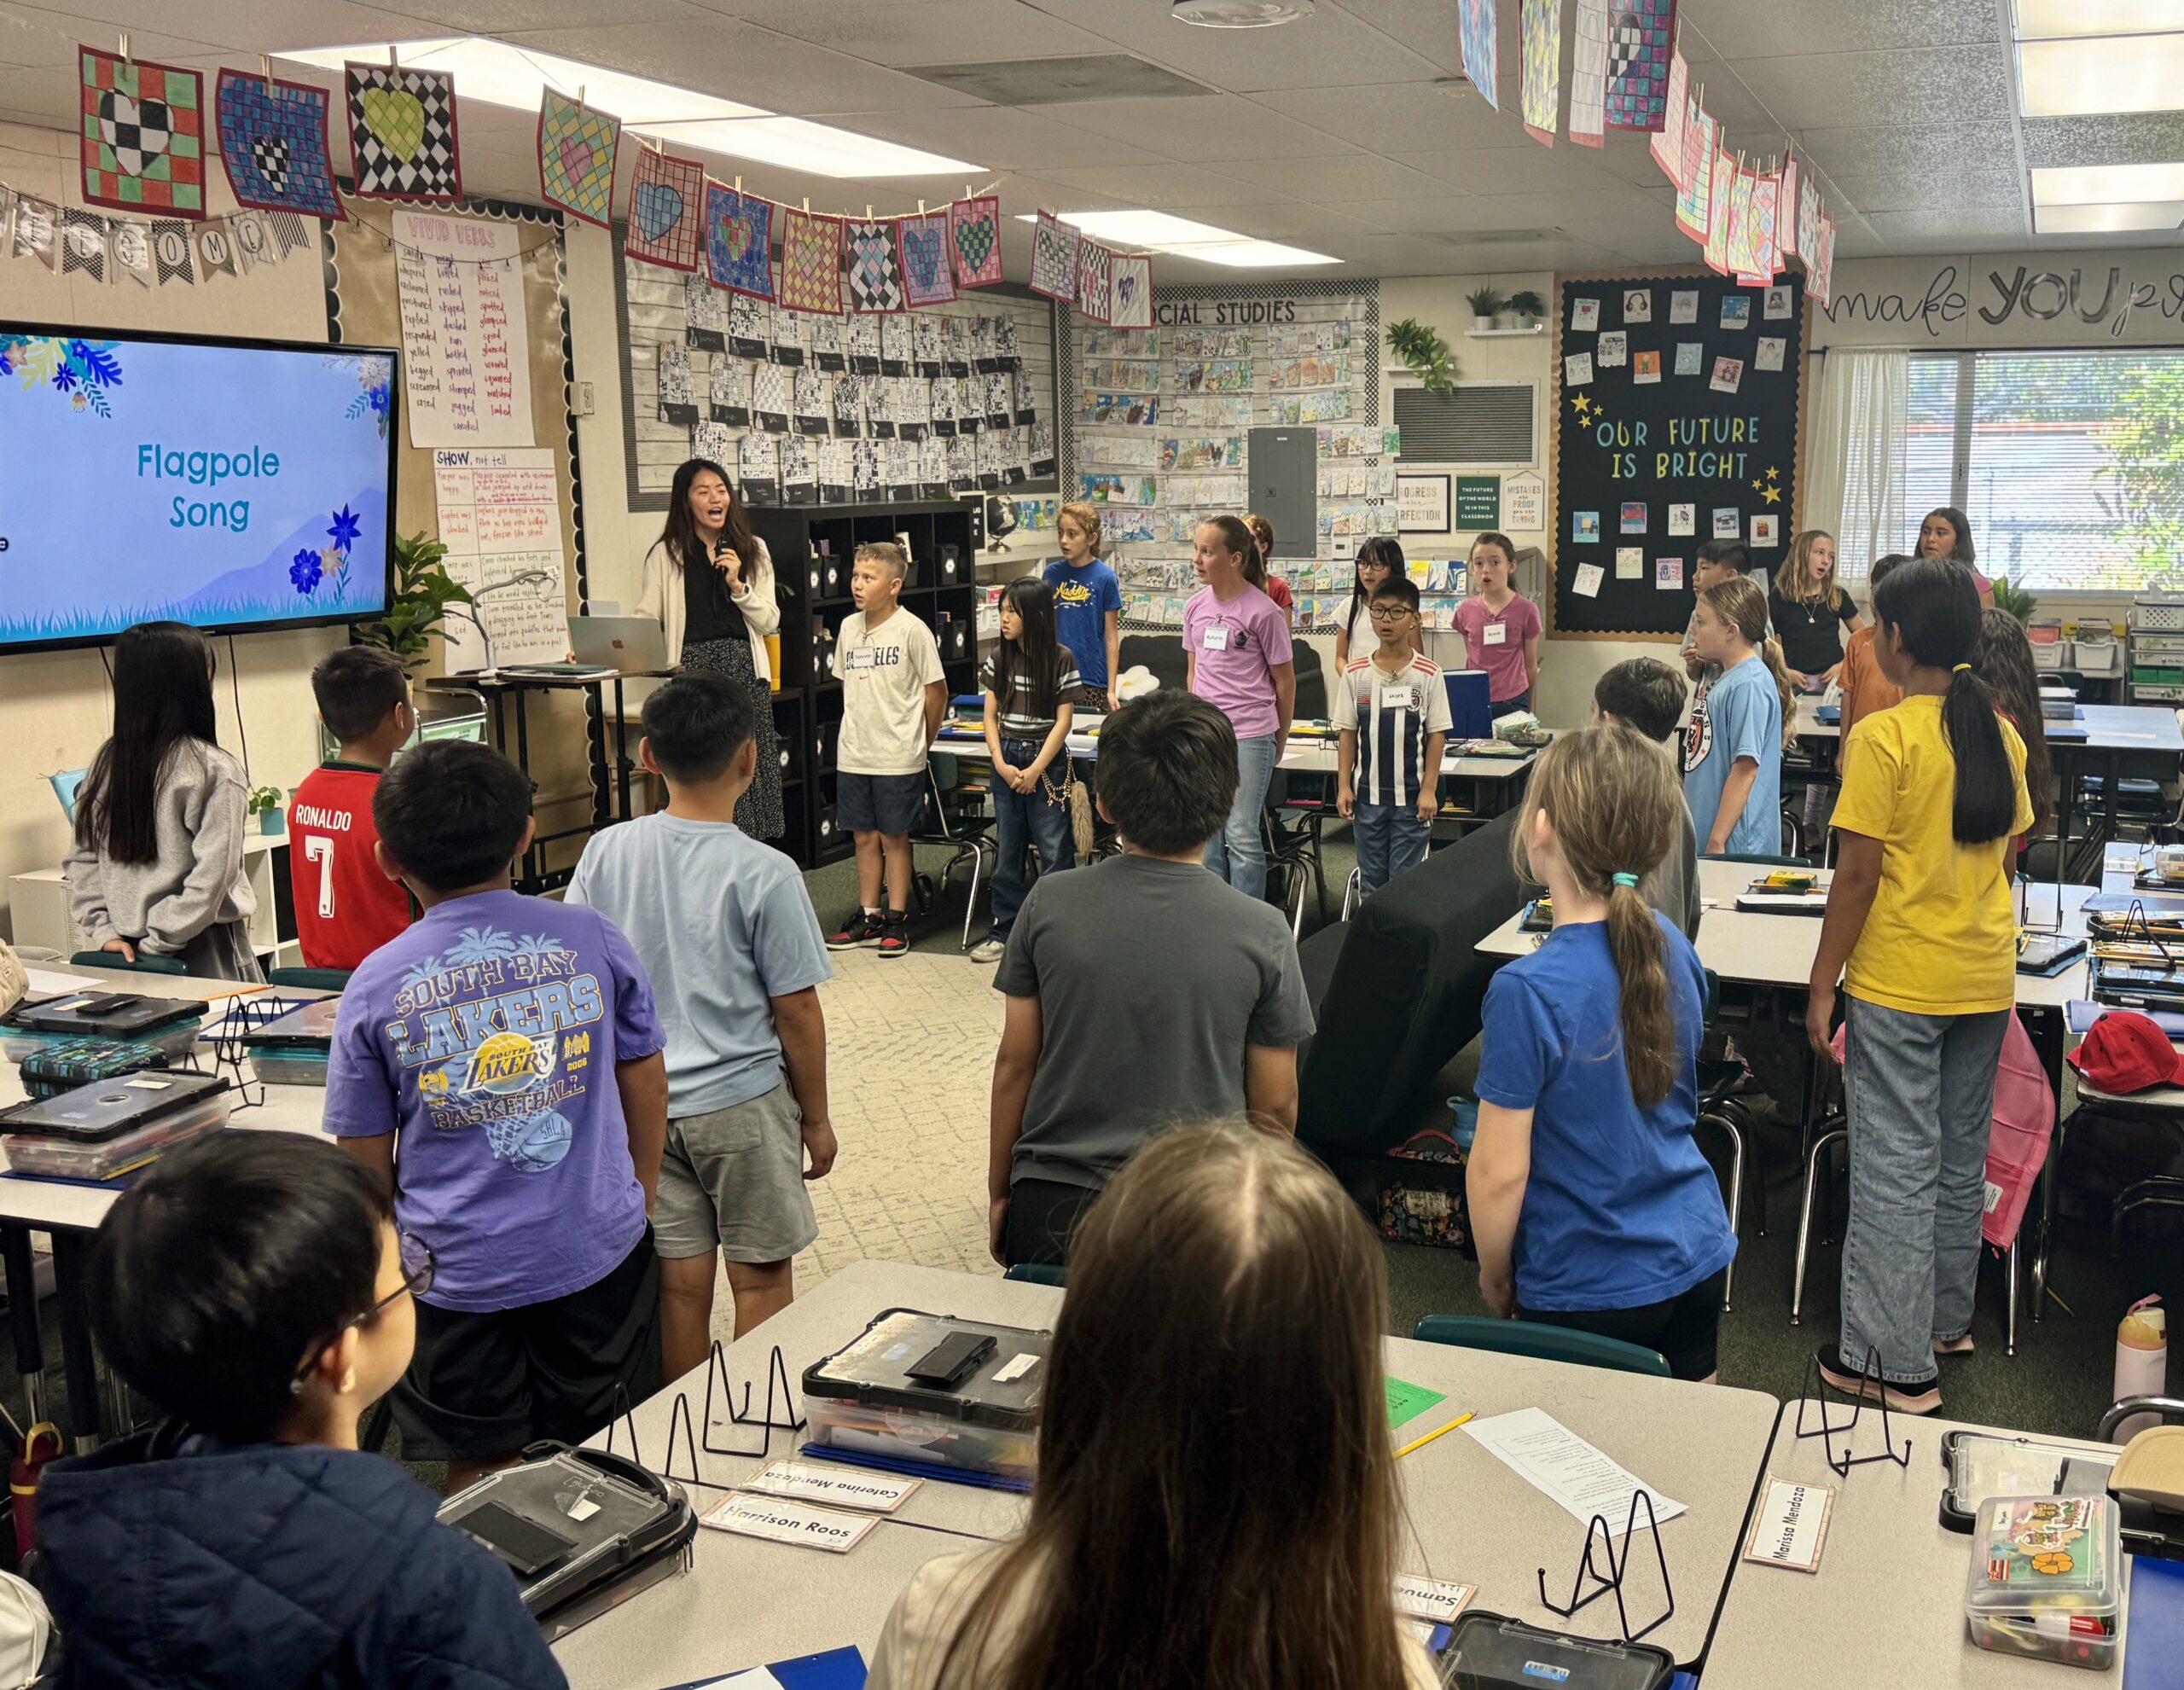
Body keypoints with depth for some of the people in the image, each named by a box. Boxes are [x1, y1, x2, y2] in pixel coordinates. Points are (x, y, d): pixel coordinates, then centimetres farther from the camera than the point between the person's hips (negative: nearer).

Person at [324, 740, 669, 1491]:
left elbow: (364, 1160, 0)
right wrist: (641, 1192, 20)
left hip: (458, 1268, -1)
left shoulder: (377, 985, -9)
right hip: (597, 1252, 1)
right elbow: (646, 1080, 4)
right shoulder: (591, 937, -6)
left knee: (482, 1476, 16)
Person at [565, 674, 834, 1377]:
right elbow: (797, 1011, -11)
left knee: (679, 1281, 13)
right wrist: (816, 1117, 2)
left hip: (638, 1102, 4)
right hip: (743, 1105, -4)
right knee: (761, 1279, 11)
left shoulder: (605, 852, -5)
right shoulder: (764, 873, -16)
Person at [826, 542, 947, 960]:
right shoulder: (849, 627, 6)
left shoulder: (912, 630, -10)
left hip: (898, 757, -5)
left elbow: (936, 690, -5)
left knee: (894, 838, 4)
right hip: (853, 754, 5)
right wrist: (859, 731, 12)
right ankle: (869, 917, 21)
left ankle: (897, 920, 14)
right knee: (865, 836, 11)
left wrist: (919, 743, 2)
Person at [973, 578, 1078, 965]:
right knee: (1006, 850, 9)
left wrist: (1034, 770, -12)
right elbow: (990, 716, 7)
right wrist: (1001, 763, -6)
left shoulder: (1061, 660, -7)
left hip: (1048, 761, -4)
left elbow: (1063, 721, -8)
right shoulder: (999, 659, 5)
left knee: (1055, 850, -2)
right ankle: (1005, 931, 18)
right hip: (1007, 760, 4)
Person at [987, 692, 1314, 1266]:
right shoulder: (1262, 933, -8)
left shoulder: (1049, 903, -6)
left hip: (1048, 1210, 2)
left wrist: (999, 1189, 14)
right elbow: (1275, 1106, -1)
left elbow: (1014, 1062, 2)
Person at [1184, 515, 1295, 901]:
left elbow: (1284, 681, -1)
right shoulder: (1196, 606, 8)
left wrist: (1280, 740, 5)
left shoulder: (1264, 612, -9)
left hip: (1250, 735, -6)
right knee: (1208, 834, 10)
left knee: (1241, 834, -5)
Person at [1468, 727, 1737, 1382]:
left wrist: (1495, 1278, -3)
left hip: (1589, 1292, -6)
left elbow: (1499, 1173, -18)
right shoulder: (1672, 947, -4)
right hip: (1698, 1258, 6)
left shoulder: (1529, 992, -25)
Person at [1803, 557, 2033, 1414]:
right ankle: (1947, 1318, 33)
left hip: (1900, 985, -7)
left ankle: (1898, 1360, 6)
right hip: (1986, 979, 7)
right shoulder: (2000, 732, 4)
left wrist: (1823, 984, -9)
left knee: (1896, 1166, 0)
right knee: (1961, 1157, 18)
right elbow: (2005, 853, 12)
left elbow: (1858, 874, -16)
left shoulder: (1884, 738, -17)